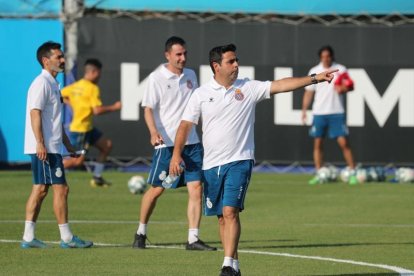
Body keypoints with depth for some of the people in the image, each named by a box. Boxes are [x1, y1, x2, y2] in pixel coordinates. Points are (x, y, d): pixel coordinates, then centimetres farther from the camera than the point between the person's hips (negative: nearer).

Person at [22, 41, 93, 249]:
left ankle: (28, 237, 8)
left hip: (51, 146, 10)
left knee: (40, 189, 8)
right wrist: (40, 143, -26)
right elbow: (35, 113, -20)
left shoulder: (52, 83, 18)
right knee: (60, 188, -7)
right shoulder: (42, 83, -13)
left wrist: (66, 142, 25)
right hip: (44, 148, -10)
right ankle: (66, 237, -3)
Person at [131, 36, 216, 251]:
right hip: (166, 143, -5)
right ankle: (141, 232, 21)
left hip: (191, 142, 5)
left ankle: (193, 239, -2)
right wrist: (154, 132, -26)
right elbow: (148, 109, -10)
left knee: (196, 188, -4)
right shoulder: (157, 78, -6)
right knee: (157, 189, 1)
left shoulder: (190, 76, 12)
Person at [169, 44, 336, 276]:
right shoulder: (201, 94, 3)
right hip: (212, 165, 2)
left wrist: (314, 79, -12)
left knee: (230, 212, -16)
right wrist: (177, 154, -10)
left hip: (239, 162, -2)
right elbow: (186, 125, 2)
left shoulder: (249, 88, 2)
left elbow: (281, 85, -4)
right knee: (222, 217, 7)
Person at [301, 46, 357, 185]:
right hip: (319, 112, 2)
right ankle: (318, 175, 10)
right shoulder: (314, 71, 7)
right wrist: (304, 110, 5)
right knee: (318, 143, 3)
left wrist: (343, 88, -20)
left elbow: (350, 86, 2)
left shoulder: (340, 69, 2)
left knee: (343, 142, -9)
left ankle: (352, 172, -3)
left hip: (336, 112, -2)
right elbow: (309, 92, 11)